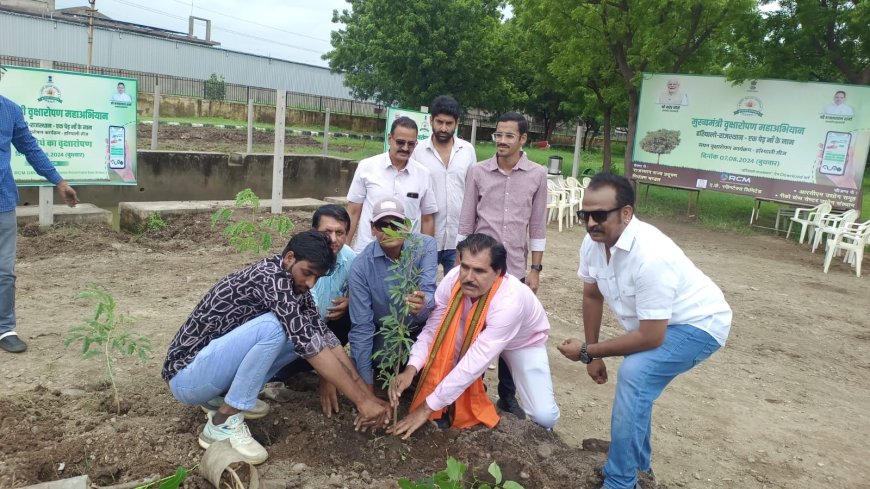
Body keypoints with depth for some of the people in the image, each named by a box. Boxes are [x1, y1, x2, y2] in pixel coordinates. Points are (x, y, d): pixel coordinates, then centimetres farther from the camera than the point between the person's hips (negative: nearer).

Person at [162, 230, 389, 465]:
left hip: (215, 365, 9)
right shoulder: (269, 276, -25)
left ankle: (221, 396, 6)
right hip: (186, 376, -9)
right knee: (272, 326, -29)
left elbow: (323, 336, -2)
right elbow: (309, 344, -32)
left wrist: (367, 393, -10)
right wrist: (361, 401, -31)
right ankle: (222, 424, -17)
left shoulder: (294, 286, 1)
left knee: (300, 335, -2)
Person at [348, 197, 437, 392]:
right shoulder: (360, 266, -18)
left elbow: (428, 290, -29)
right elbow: (361, 326, -17)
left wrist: (422, 304, -57)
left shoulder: (425, 246, -17)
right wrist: (367, 385, -17)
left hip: (423, 325, 0)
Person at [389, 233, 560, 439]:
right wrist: (411, 368, -41)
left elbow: (474, 363, -43)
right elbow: (432, 329, -22)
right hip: (475, 332, 5)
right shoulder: (453, 279, -30)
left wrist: (427, 408, -42)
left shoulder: (510, 302, -43)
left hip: (523, 341, -4)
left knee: (544, 416, -20)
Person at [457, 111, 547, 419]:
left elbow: (537, 226, 3)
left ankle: (507, 395, 26)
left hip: (515, 269, 0)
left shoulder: (537, 175, -1)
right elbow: (466, 222, 2)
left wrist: (535, 270, 1)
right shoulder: (479, 172, -2)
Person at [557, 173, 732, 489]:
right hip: (655, 324, 9)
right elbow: (592, 296, 2)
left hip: (697, 324, -8)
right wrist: (594, 356, 5)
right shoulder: (592, 243, -15)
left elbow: (650, 338, -33)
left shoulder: (651, 256, -38)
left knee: (635, 374, -26)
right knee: (635, 381, 17)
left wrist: (587, 351, -24)